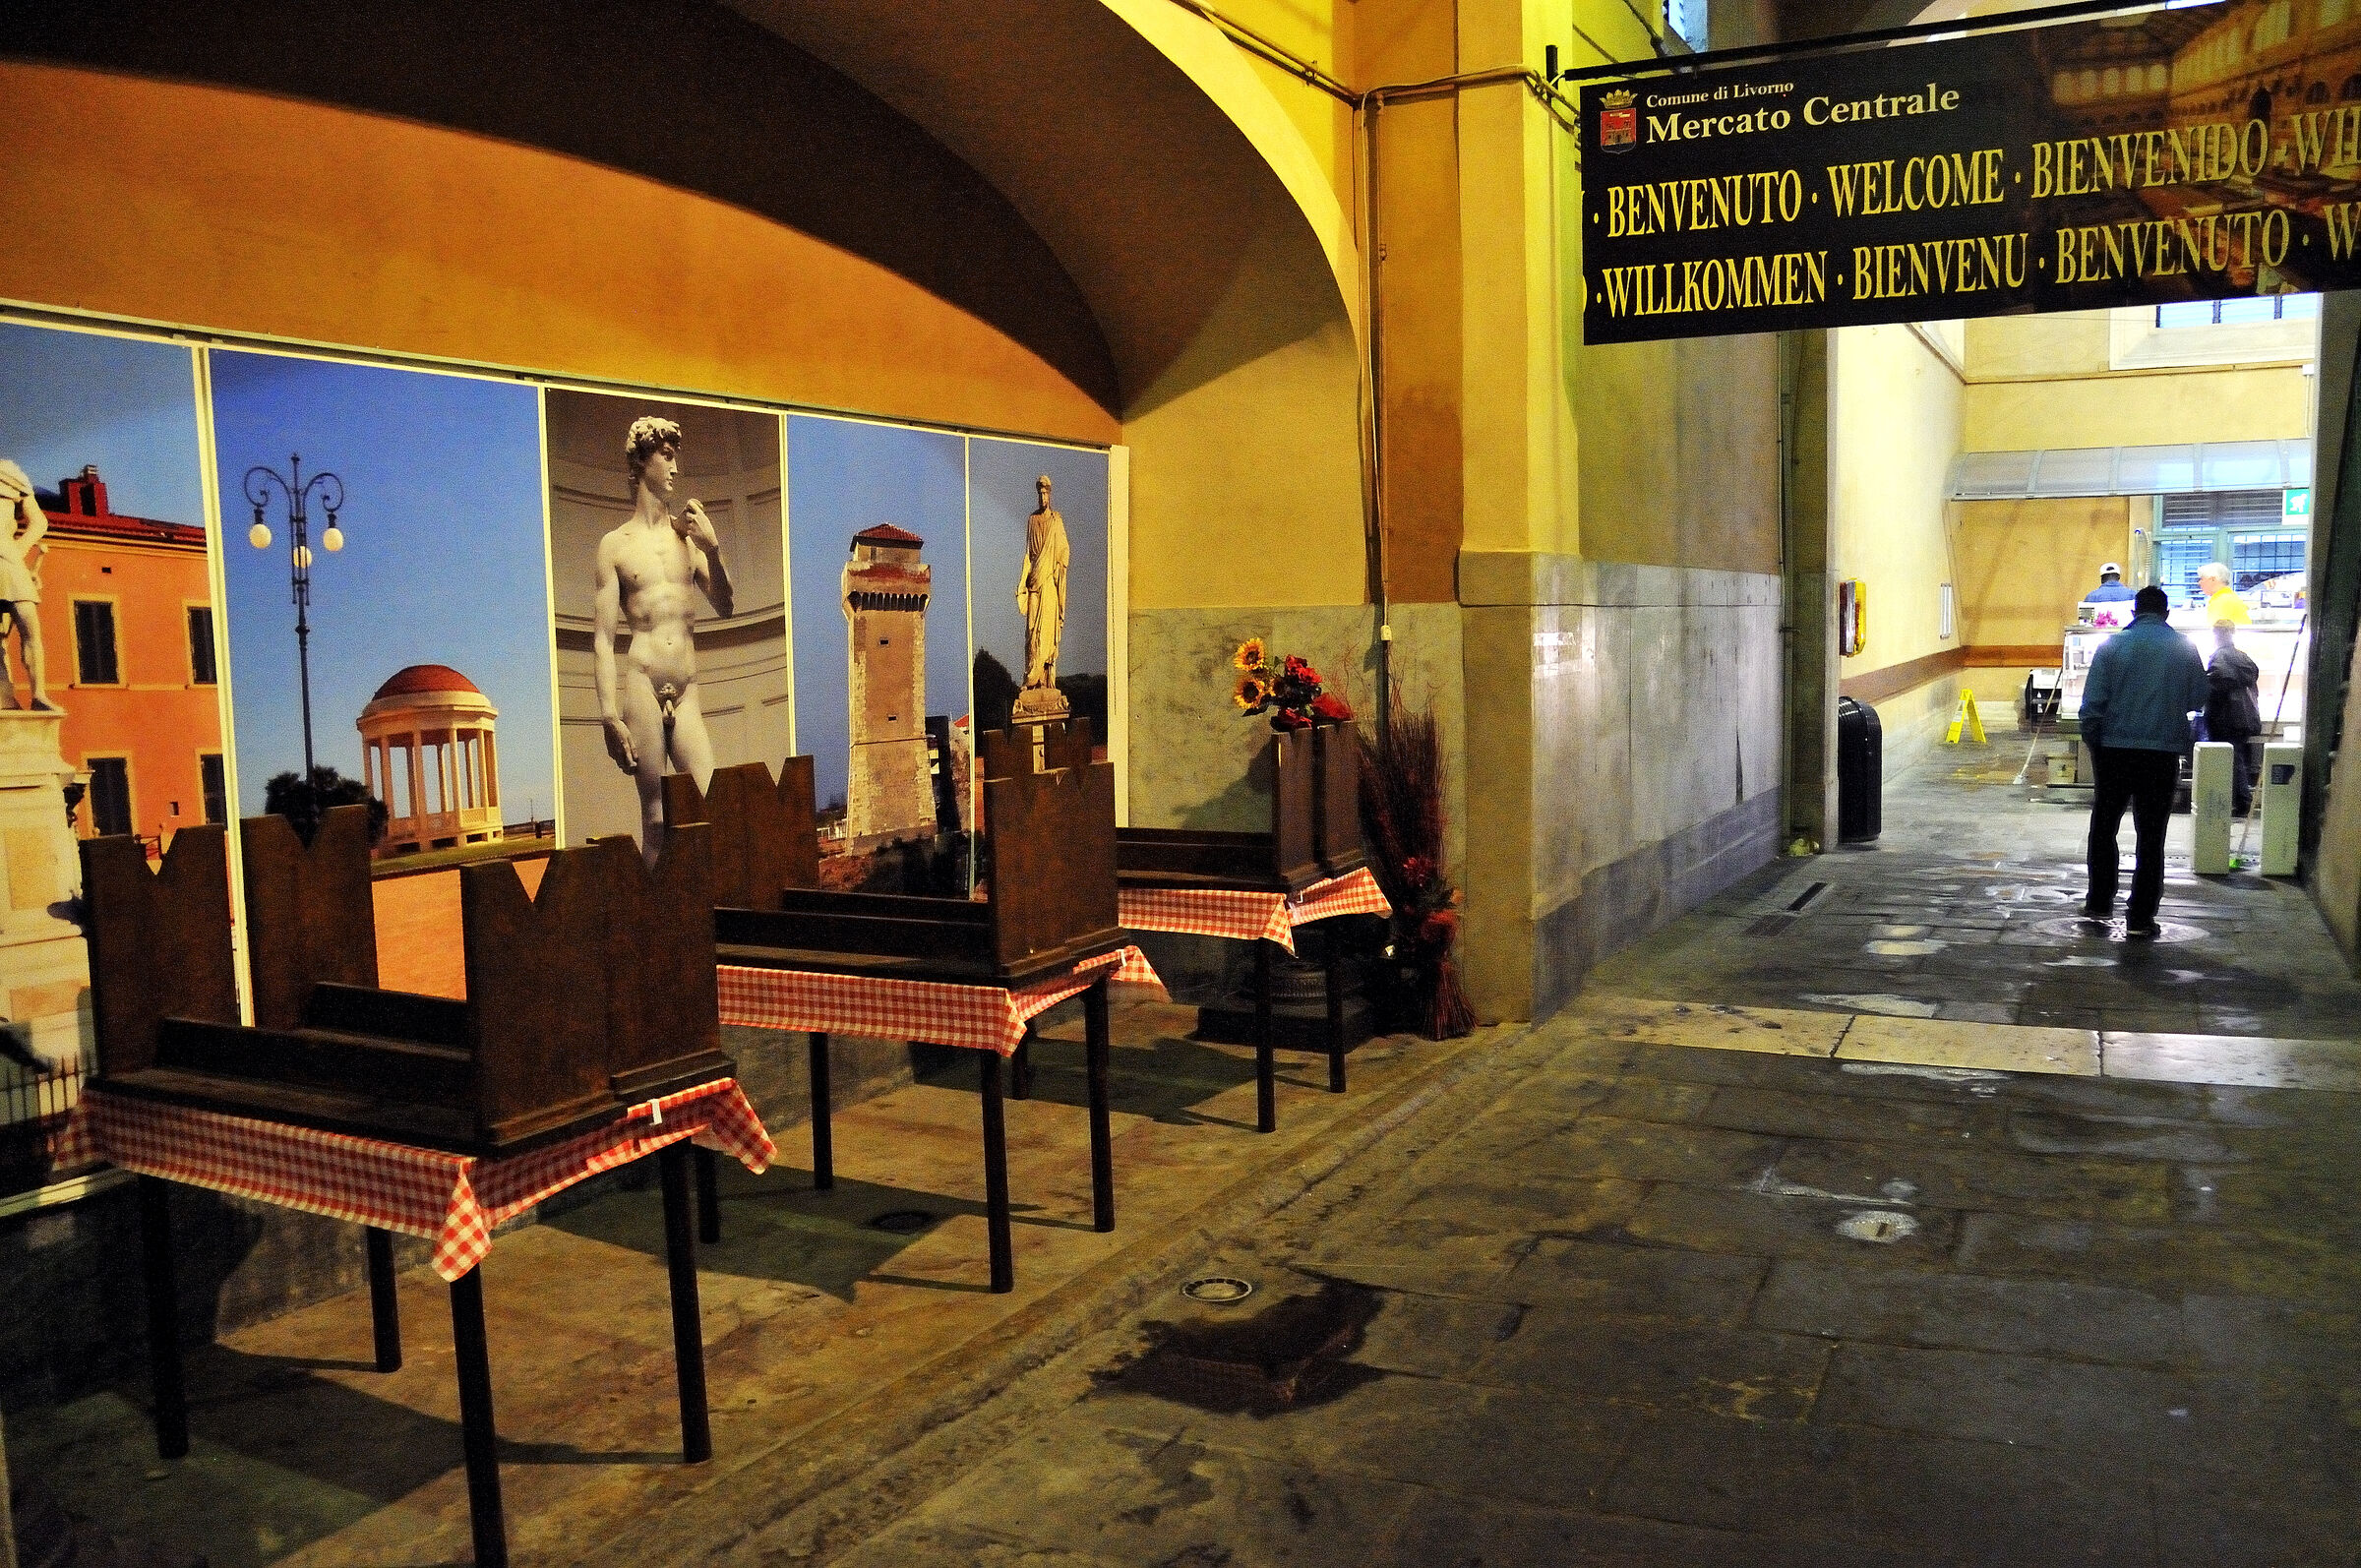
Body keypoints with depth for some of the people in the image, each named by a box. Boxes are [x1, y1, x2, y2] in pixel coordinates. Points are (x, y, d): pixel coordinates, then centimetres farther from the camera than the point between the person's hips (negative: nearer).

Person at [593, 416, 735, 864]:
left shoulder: (688, 534, 13)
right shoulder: (616, 545, 3)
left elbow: (724, 607, 14)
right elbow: (602, 640, -1)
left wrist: (712, 548, -2)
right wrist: (610, 716, -10)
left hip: (687, 693, 3)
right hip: (642, 688, -3)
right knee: (657, 819, -2)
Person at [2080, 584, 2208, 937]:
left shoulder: (2113, 645, -4)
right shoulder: (2185, 649, 0)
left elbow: (2092, 702, -6)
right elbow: (2198, 700, 7)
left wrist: (2092, 741, 5)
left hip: (2115, 749, -1)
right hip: (2163, 753, 1)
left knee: (2103, 828, 15)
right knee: (2151, 836, 5)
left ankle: (2100, 902, 19)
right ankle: (2140, 917, 5)